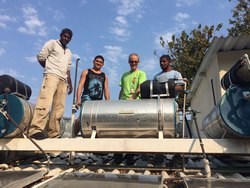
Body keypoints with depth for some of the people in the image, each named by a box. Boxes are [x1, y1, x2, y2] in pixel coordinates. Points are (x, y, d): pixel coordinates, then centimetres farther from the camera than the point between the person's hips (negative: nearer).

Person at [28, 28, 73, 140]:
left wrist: (70, 84, 14)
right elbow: (41, 57, 2)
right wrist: (50, 69, 9)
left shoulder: (69, 53, 29)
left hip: (63, 80, 6)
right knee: (45, 102, -23)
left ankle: (53, 133, -6)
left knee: (59, 108, -5)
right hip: (51, 76, -6)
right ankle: (36, 129, -29)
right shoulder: (52, 43, 12)